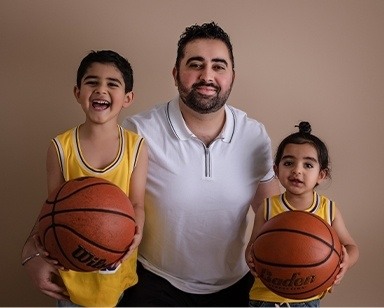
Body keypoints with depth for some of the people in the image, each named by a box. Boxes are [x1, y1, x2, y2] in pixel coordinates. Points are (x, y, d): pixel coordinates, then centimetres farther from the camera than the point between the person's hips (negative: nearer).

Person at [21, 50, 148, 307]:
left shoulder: (136, 146, -9)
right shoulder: (61, 148, -9)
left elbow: (137, 204, -6)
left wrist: (135, 231, -27)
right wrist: (31, 253, -13)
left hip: (120, 269, 1)